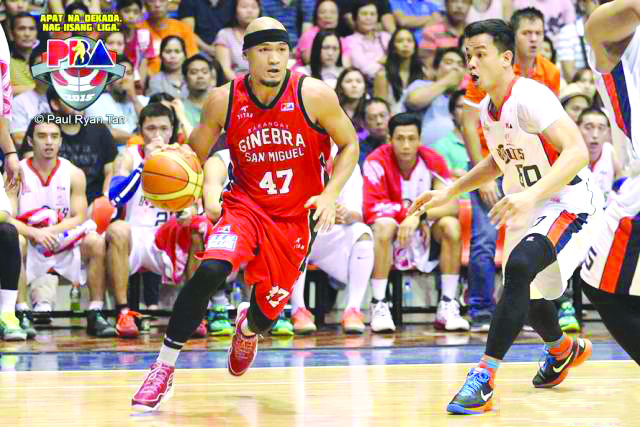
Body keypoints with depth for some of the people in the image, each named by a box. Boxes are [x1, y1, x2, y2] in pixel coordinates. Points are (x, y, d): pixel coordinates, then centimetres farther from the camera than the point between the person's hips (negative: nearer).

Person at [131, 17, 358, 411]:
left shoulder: (314, 95, -14)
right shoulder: (224, 101, -10)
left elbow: (350, 145, -1)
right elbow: (195, 155, 3)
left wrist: (330, 194, -16)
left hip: (295, 219, 1)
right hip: (245, 206, 0)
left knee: (268, 311, 8)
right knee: (210, 271, -28)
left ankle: (248, 329, 51)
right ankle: (164, 368, -17)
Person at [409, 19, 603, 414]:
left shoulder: (529, 97, -24)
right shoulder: (486, 109, 4)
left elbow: (577, 152, -34)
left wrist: (531, 195, -46)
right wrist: (448, 193, 16)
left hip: (570, 201, -10)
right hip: (529, 206, 10)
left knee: (519, 266, -31)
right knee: (527, 290, 20)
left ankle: (485, 377, -30)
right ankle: (563, 350, 53)